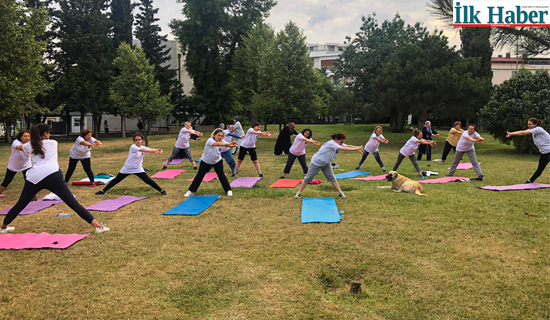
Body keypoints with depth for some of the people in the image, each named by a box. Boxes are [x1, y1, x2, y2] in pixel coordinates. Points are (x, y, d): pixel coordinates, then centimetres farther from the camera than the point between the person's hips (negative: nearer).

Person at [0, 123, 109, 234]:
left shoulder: (28, 146, 25)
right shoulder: (53, 143, 22)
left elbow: (21, 147, 52)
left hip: (33, 178, 3)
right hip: (52, 175, -3)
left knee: (20, 204, 23)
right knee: (73, 203, -7)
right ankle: (97, 225, -14)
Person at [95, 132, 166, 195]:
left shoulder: (143, 147, -5)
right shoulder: (133, 147, -21)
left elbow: (151, 149, -21)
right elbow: (142, 150, -37)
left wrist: (157, 150, -44)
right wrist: (154, 151, -46)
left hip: (138, 169, 3)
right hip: (127, 168, -3)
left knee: (148, 180, -9)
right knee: (116, 180, 8)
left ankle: (161, 191, -1)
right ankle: (103, 191, 24)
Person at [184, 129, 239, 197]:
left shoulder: (221, 141, -14)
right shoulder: (210, 140, -31)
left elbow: (229, 144, -28)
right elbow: (216, 144, -52)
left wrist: (233, 144, -52)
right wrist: (227, 144, -67)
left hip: (217, 161, 2)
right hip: (205, 161, -2)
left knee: (221, 175, -4)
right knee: (199, 175, 4)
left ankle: (228, 190, 8)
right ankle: (191, 191, 16)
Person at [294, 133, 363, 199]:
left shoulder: (339, 144, -7)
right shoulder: (331, 143, -34)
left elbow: (348, 146, -17)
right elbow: (344, 149, -41)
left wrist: (358, 148, -32)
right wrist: (357, 149, -40)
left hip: (326, 163, 7)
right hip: (316, 163, -7)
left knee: (332, 178, 1)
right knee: (308, 178, 3)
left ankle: (340, 193, 4)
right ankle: (299, 193, 14)